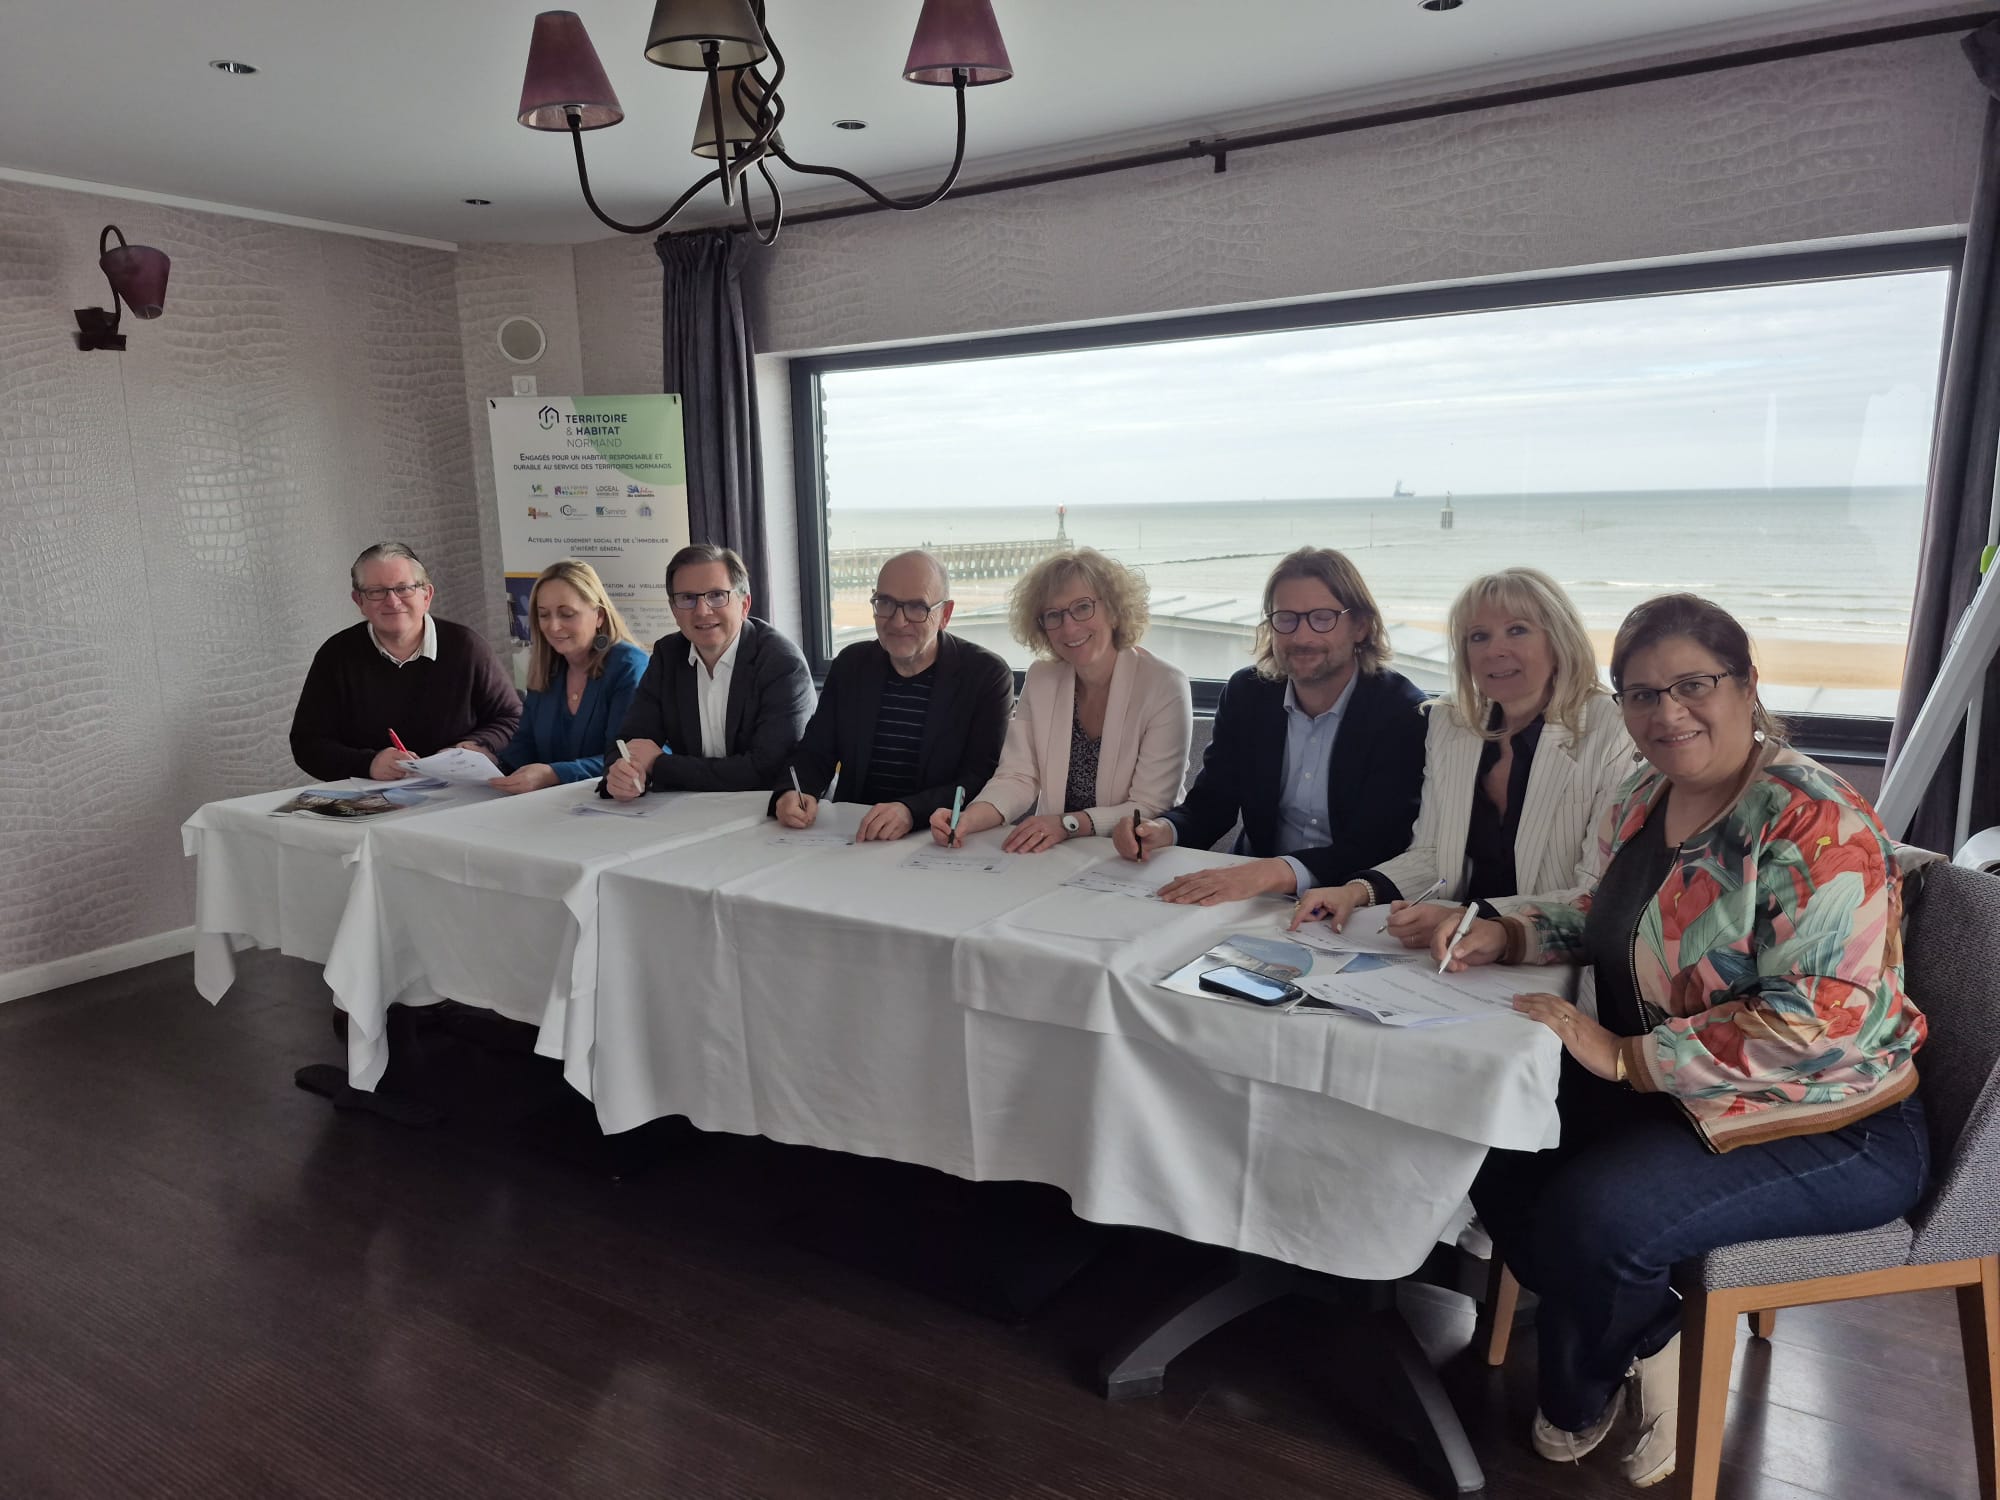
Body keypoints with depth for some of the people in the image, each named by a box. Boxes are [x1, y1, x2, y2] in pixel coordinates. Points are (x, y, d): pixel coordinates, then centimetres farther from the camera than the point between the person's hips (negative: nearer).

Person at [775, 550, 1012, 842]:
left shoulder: (987, 675, -5)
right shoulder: (850, 665, 9)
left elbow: (985, 781, -13)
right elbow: (813, 753, 8)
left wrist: (912, 811, -30)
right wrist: (791, 794, -15)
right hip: (850, 836, 4)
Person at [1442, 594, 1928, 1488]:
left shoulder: (1815, 824, -23)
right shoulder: (1642, 803, 2)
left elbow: (1820, 1026, -29)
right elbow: (1616, 918, 19)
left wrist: (1623, 1056, -26)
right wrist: (1508, 935, 0)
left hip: (1830, 1128, -8)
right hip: (1670, 1096, 9)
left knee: (1594, 1212, -26)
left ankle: (1581, 1397, 10)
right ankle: (1644, 1344, 16)